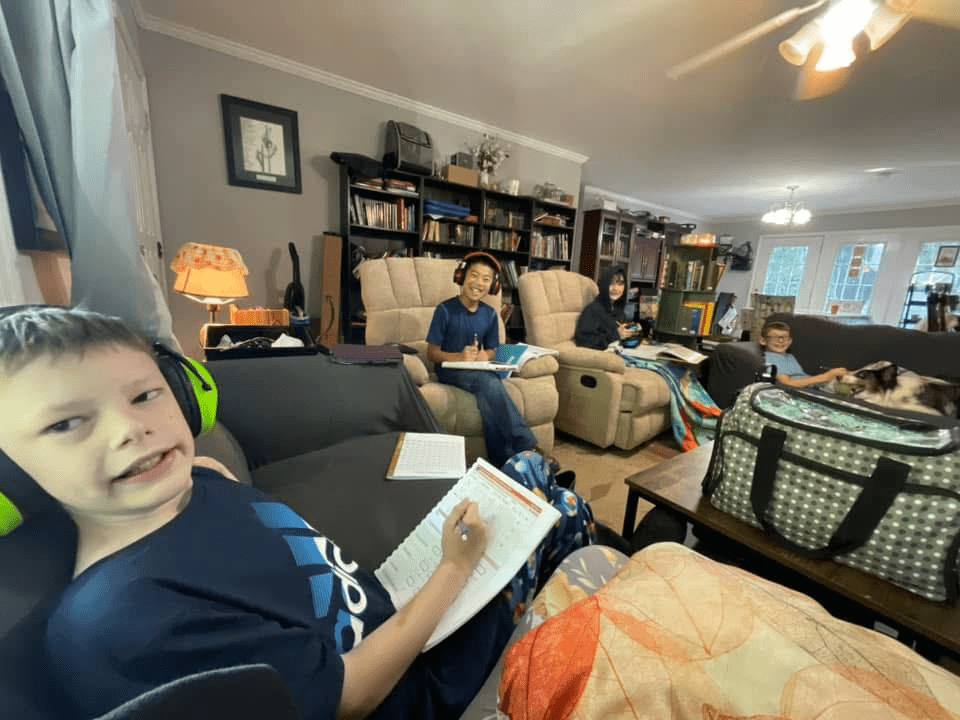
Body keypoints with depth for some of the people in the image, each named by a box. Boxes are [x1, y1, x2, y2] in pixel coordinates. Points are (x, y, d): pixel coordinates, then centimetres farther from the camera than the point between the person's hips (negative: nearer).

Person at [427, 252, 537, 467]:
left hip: (481, 370, 4)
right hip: (451, 369, -4)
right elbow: (432, 352, -6)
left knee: (491, 387, -33)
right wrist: (460, 357, -24)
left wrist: (485, 356, -13)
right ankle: (527, 449, -29)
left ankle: (504, 459, -25)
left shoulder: (490, 314, 6)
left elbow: (492, 350, 12)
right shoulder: (445, 310, -8)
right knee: (490, 384, -34)